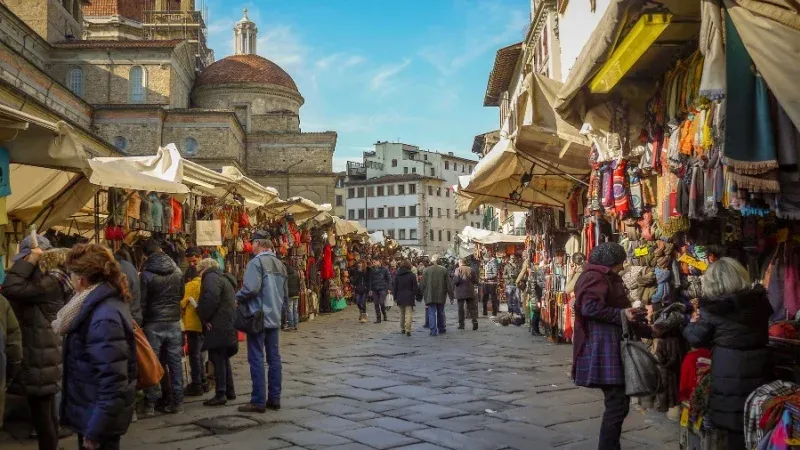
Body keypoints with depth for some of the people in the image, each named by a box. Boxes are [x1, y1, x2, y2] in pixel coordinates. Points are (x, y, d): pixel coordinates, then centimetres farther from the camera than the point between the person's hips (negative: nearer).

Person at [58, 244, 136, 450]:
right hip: (94, 411, 9)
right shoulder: (105, 303, 5)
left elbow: (113, 381, -28)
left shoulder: (104, 317, -26)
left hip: (99, 416, -9)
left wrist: (94, 431, -24)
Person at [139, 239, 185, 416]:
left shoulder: (146, 274, -11)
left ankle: (150, 404, 8)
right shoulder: (177, 271, 0)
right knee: (175, 362, 8)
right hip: (174, 322, 3)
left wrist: (141, 322, 3)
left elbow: (142, 302, -7)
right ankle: (177, 402, 12)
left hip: (153, 324, -3)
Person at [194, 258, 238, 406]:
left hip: (218, 326, -10)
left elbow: (211, 298, -24)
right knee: (224, 358, 17)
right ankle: (230, 391, 23)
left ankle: (220, 394, -5)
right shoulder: (225, 278, 23)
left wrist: (205, 317, -13)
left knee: (217, 359, -6)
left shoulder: (211, 277, -7)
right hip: (228, 325, 10)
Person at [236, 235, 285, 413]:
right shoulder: (280, 265, 12)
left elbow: (251, 288, -22)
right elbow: (285, 294, 16)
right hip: (275, 318, 7)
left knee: (256, 358, -3)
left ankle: (258, 401, -1)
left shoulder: (256, 262, -12)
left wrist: (237, 297, -5)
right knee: (274, 357, 9)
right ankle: (274, 398, 14)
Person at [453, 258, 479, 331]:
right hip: (470, 292, 3)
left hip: (461, 292, -3)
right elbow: (476, 281, 2)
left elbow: (456, 281, -17)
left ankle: (461, 324, 7)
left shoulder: (458, 269, -7)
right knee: (472, 308, 7)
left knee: (461, 308, 5)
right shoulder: (471, 269, 3)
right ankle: (475, 322, -5)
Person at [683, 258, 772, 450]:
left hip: (730, 376, -4)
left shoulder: (712, 308, -13)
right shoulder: (759, 300, 1)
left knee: (736, 433, 8)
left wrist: (692, 324, 19)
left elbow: (696, 339, -2)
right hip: (759, 371, 5)